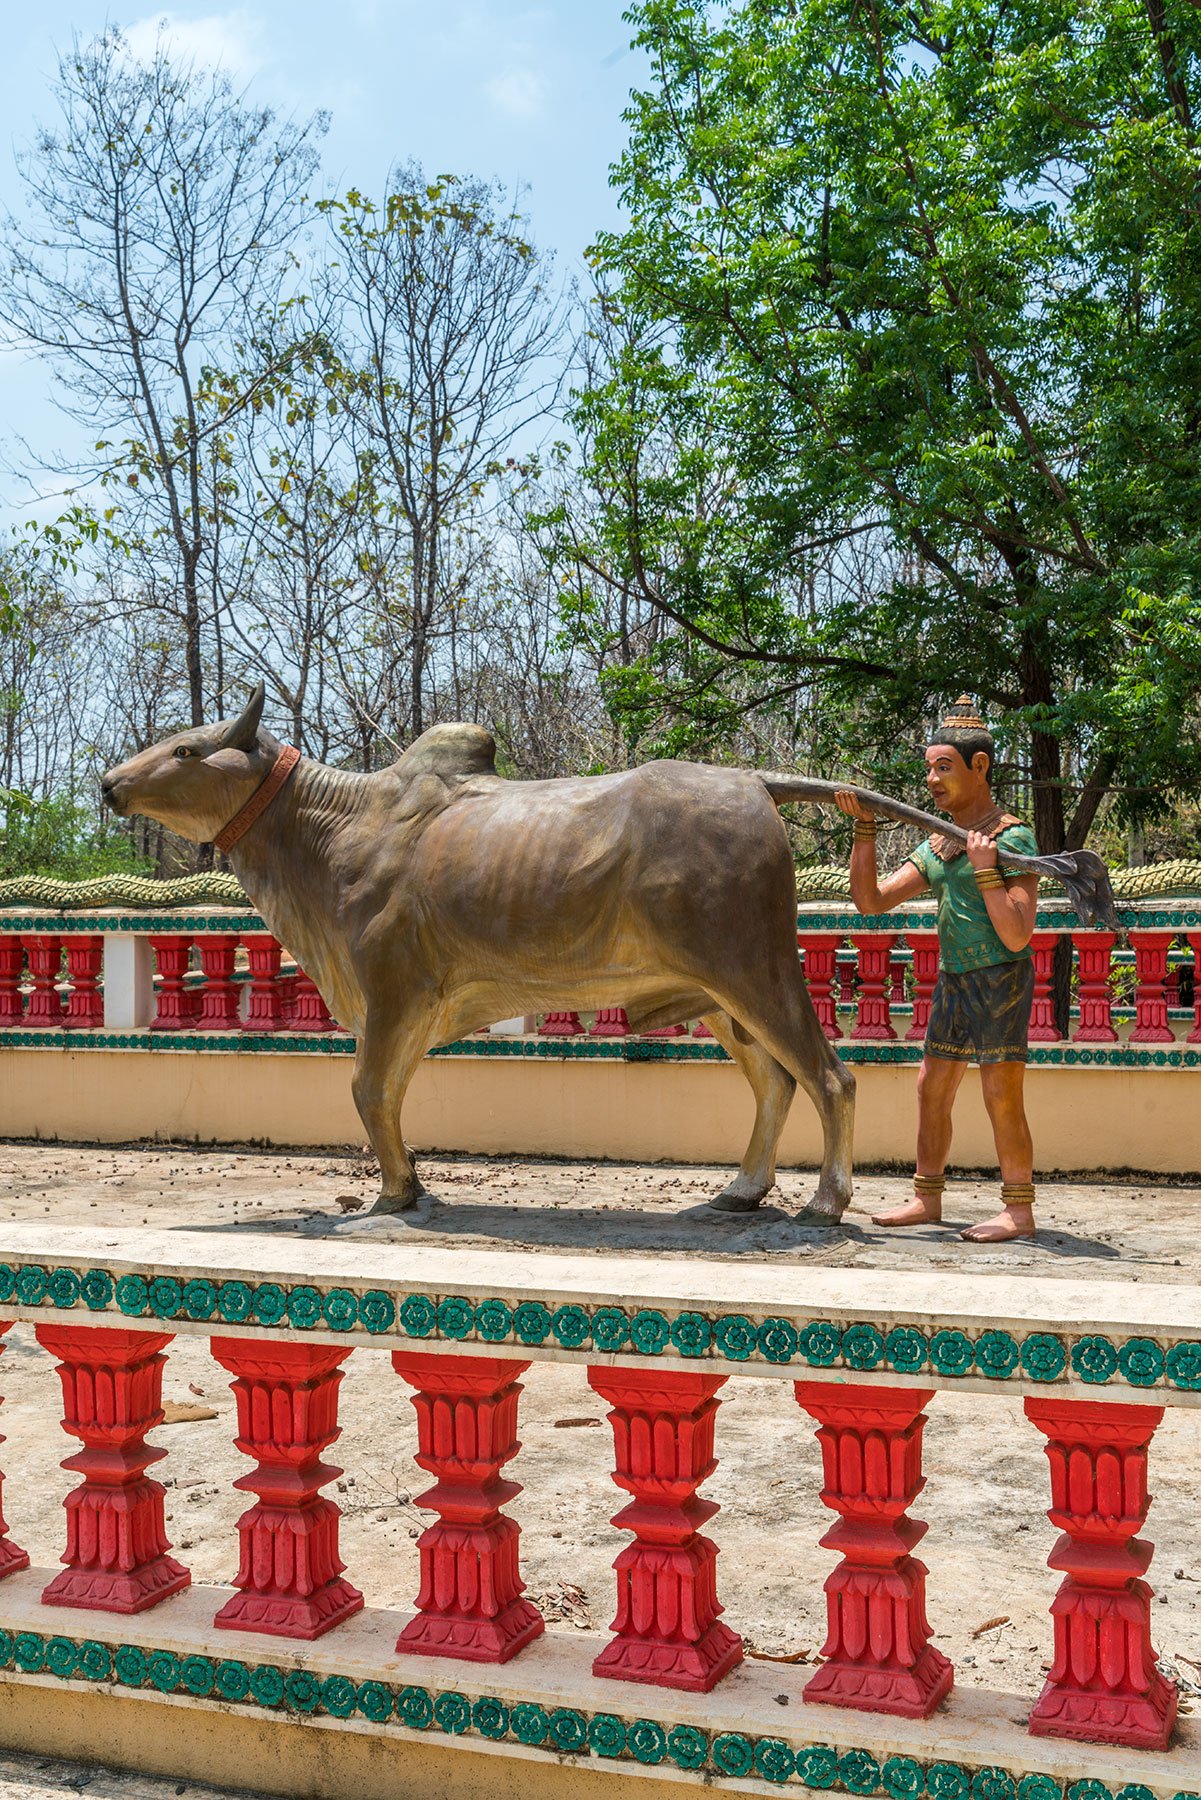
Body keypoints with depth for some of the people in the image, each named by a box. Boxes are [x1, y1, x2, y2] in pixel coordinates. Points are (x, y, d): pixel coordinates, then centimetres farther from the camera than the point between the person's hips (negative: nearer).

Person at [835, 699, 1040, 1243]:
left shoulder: (1014, 839, -10)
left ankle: (1019, 1210, -1)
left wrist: (986, 872, -24)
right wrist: (864, 828, 0)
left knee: (1000, 1095, -9)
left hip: (1001, 976, -8)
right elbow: (871, 900, 6)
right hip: (954, 980, 8)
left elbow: (1017, 937, -17)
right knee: (932, 1088, 9)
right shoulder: (936, 847, 12)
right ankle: (926, 1199, 18)